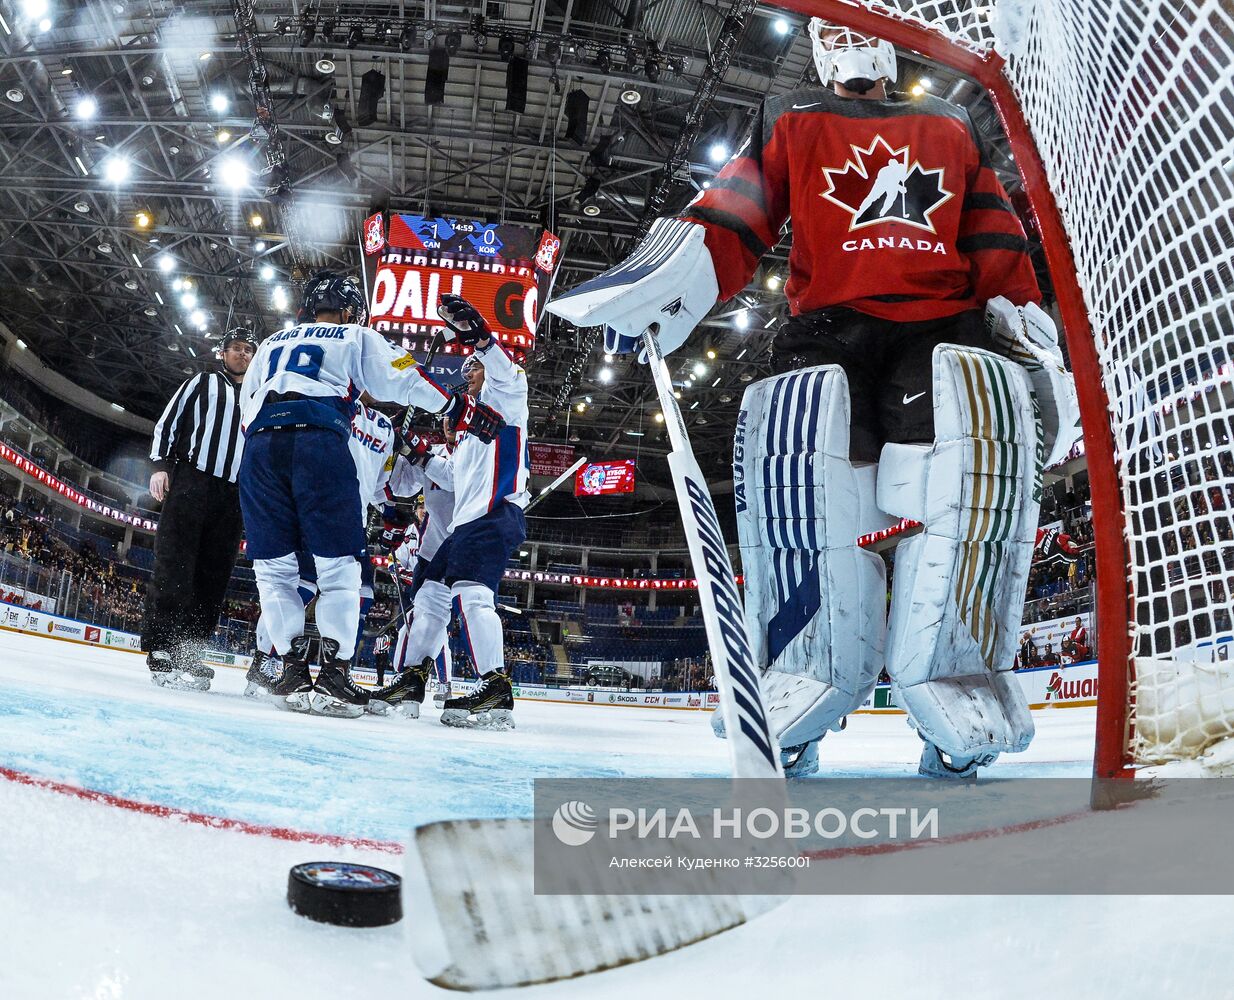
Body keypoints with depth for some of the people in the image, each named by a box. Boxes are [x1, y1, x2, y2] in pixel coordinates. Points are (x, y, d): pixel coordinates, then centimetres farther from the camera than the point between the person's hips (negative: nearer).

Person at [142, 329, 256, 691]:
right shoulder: (202, 383, 16)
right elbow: (169, 421, 8)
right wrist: (161, 464, -6)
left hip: (232, 495, 3)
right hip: (190, 480, -3)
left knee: (213, 575, -4)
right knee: (174, 565, -12)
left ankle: (188, 653, -4)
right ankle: (162, 648, -13)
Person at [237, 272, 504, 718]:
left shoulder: (272, 342, 34)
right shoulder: (356, 338, 21)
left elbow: (247, 402, 33)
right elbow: (403, 380, 10)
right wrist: (465, 410, 11)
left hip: (260, 445, 4)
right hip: (319, 441, -4)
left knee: (273, 565, 11)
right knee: (338, 565, 0)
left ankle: (293, 669, 3)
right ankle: (333, 673, -9)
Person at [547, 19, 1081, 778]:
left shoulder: (952, 128, 30)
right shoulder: (790, 123, 25)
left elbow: (999, 248, 24)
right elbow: (732, 218, 8)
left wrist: (1037, 345, 12)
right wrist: (659, 286, -11)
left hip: (945, 328, 1)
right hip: (828, 331, -1)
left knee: (981, 430, -32)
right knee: (800, 450, -33)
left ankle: (955, 689, -27)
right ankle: (807, 684, -24)